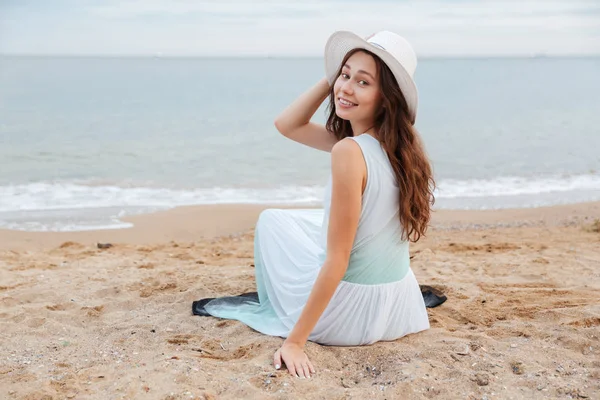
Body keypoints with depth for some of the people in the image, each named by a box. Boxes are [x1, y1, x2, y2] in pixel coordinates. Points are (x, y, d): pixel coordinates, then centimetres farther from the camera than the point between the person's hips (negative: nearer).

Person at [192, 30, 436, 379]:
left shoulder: (350, 151, -26)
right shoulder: (401, 142, -1)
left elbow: (336, 261, -24)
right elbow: (288, 125, 7)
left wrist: (295, 340, -19)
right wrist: (333, 75, -3)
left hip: (351, 310, -7)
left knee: (271, 221, 18)